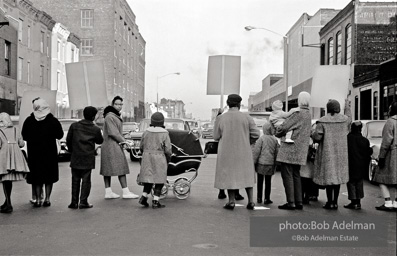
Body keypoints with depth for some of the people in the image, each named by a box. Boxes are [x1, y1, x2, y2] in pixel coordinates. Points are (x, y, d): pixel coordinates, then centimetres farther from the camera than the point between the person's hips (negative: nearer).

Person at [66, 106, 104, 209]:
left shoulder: (74, 126, 0)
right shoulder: (96, 129, -6)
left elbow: (68, 140, 6)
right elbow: (100, 141, 8)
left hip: (75, 158, 2)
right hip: (88, 158, -2)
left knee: (75, 180, 10)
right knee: (86, 180, 4)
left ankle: (74, 202, 11)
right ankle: (83, 202, 4)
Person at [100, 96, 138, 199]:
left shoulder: (116, 116, 19)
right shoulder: (110, 117, -14)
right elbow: (113, 133, -19)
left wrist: (123, 140, 8)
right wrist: (124, 141, -12)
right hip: (112, 145, -10)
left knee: (107, 168, 9)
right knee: (121, 168, -7)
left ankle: (108, 192, 12)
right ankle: (125, 192, -4)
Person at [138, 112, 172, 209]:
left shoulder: (146, 133, 2)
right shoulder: (164, 134, -9)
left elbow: (141, 147, 8)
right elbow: (168, 150, -9)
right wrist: (168, 161, 8)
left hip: (147, 158, 4)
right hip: (159, 159, -4)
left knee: (149, 178, 15)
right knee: (159, 180, 5)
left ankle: (144, 197, 4)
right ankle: (155, 201, 3)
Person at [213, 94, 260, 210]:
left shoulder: (220, 118, -6)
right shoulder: (246, 117, -6)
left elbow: (216, 136, 0)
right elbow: (256, 134, -6)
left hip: (227, 152, -1)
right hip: (243, 151, 1)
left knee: (229, 175, 10)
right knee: (246, 174, 14)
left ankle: (231, 201, 9)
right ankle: (250, 201, 11)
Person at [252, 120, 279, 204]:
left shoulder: (261, 139, -7)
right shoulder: (275, 140, 3)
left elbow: (256, 152, -9)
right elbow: (276, 153, 7)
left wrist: (253, 162, -1)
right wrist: (275, 164, 15)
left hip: (261, 163, -2)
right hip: (270, 164, 2)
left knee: (260, 181, 7)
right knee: (268, 182, 7)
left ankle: (259, 198, 12)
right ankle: (267, 199, 9)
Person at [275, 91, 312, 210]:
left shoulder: (298, 114, -15)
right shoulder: (308, 115, 13)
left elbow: (284, 127, -19)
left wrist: (277, 133, 2)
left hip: (290, 149, -8)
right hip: (300, 151, 9)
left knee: (287, 175, -3)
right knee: (296, 175, 14)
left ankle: (290, 202, -3)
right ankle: (298, 202, 16)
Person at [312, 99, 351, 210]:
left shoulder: (322, 121, -12)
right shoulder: (344, 119, 0)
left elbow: (317, 137, -15)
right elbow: (349, 118, 25)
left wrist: (312, 135, 7)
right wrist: (347, 107, 38)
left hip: (327, 152, -3)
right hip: (341, 153, 3)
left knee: (328, 176, 3)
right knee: (338, 175, 9)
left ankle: (329, 202, 7)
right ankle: (335, 202, 12)